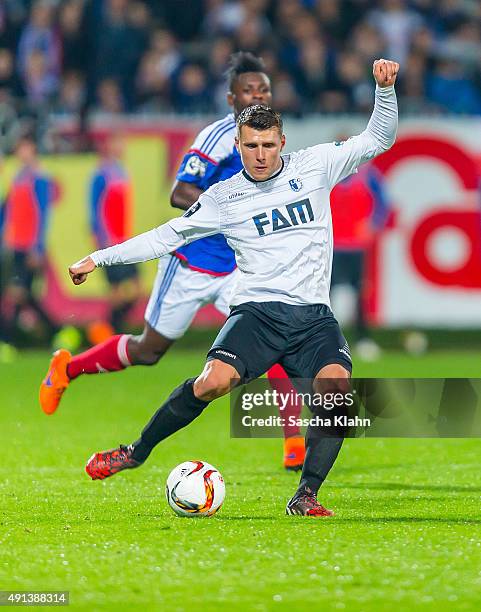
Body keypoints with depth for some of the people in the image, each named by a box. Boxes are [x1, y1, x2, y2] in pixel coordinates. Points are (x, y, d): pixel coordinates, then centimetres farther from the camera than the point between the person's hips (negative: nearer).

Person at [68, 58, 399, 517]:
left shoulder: (313, 166, 8)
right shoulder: (224, 197, 8)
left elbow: (377, 140, 9)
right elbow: (168, 236, 16)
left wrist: (385, 89, -8)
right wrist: (99, 258, 15)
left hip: (313, 315, 1)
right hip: (257, 308, -1)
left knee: (337, 389, -28)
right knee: (214, 381, -27)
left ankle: (305, 496, -17)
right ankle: (137, 452, -5)